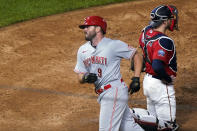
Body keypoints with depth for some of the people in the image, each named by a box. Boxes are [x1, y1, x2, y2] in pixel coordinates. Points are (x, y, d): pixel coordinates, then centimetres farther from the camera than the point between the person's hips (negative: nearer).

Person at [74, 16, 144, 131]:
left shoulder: (114, 45, -9)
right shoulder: (82, 50, 10)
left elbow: (137, 56, -1)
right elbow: (80, 77, 12)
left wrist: (136, 79, -8)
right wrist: (85, 78, -12)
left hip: (114, 91, -7)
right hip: (103, 94, 7)